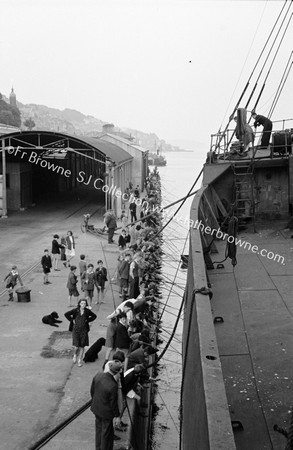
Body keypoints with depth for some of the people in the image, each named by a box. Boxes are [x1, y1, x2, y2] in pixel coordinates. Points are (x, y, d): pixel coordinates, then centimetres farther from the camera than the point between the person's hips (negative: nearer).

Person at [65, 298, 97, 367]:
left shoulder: (87, 311, -2)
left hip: (84, 330, 1)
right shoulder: (75, 310, -7)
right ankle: (75, 355, 25)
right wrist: (72, 320, -3)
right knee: (76, 345, -8)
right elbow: (66, 314, 3)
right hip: (76, 329, -1)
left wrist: (87, 320, 2)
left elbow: (94, 316, 12)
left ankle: (80, 360, 17)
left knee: (82, 346, 3)